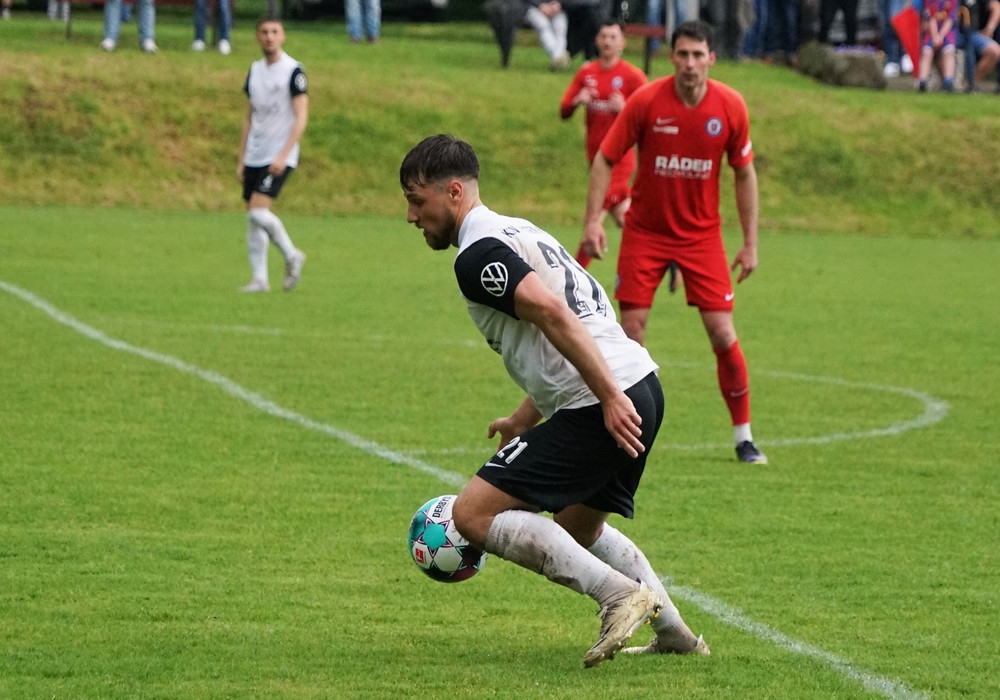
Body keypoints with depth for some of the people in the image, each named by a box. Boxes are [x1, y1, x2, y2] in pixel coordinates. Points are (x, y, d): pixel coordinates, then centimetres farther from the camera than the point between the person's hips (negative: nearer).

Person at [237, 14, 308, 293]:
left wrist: (283, 155, -21)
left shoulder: (293, 70, -8)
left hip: (279, 157, -7)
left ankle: (291, 256, 1)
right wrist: (241, 160, 14)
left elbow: (301, 118, -12)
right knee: (252, 219, 4)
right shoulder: (255, 70, 12)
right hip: (254, 156, 7)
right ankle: (259, 279, 9)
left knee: (258, 211, -18)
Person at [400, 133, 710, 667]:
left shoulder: (477, 256, -10)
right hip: (641, 389, 10)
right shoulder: (514, 231, 22)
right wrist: (525, 418, 28)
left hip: (605, 408, -10)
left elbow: (552, 313, -24)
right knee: (578, 529, 31)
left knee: (473, 513, -8)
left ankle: (618, 592, -13)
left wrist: (610, 398, -26)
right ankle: (675, 635, 30)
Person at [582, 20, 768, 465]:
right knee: (632, 328, -5)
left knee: (722, 333, -5)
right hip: (645, 232, -1)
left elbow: (744, 173, 3)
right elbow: (605, 158, -6)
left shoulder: (730, 107, -8)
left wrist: (750, 242, 2)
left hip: (702, 235, 1)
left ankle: (744, 438, 6)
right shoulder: (647, 102, -14)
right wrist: (593, 219, -16)